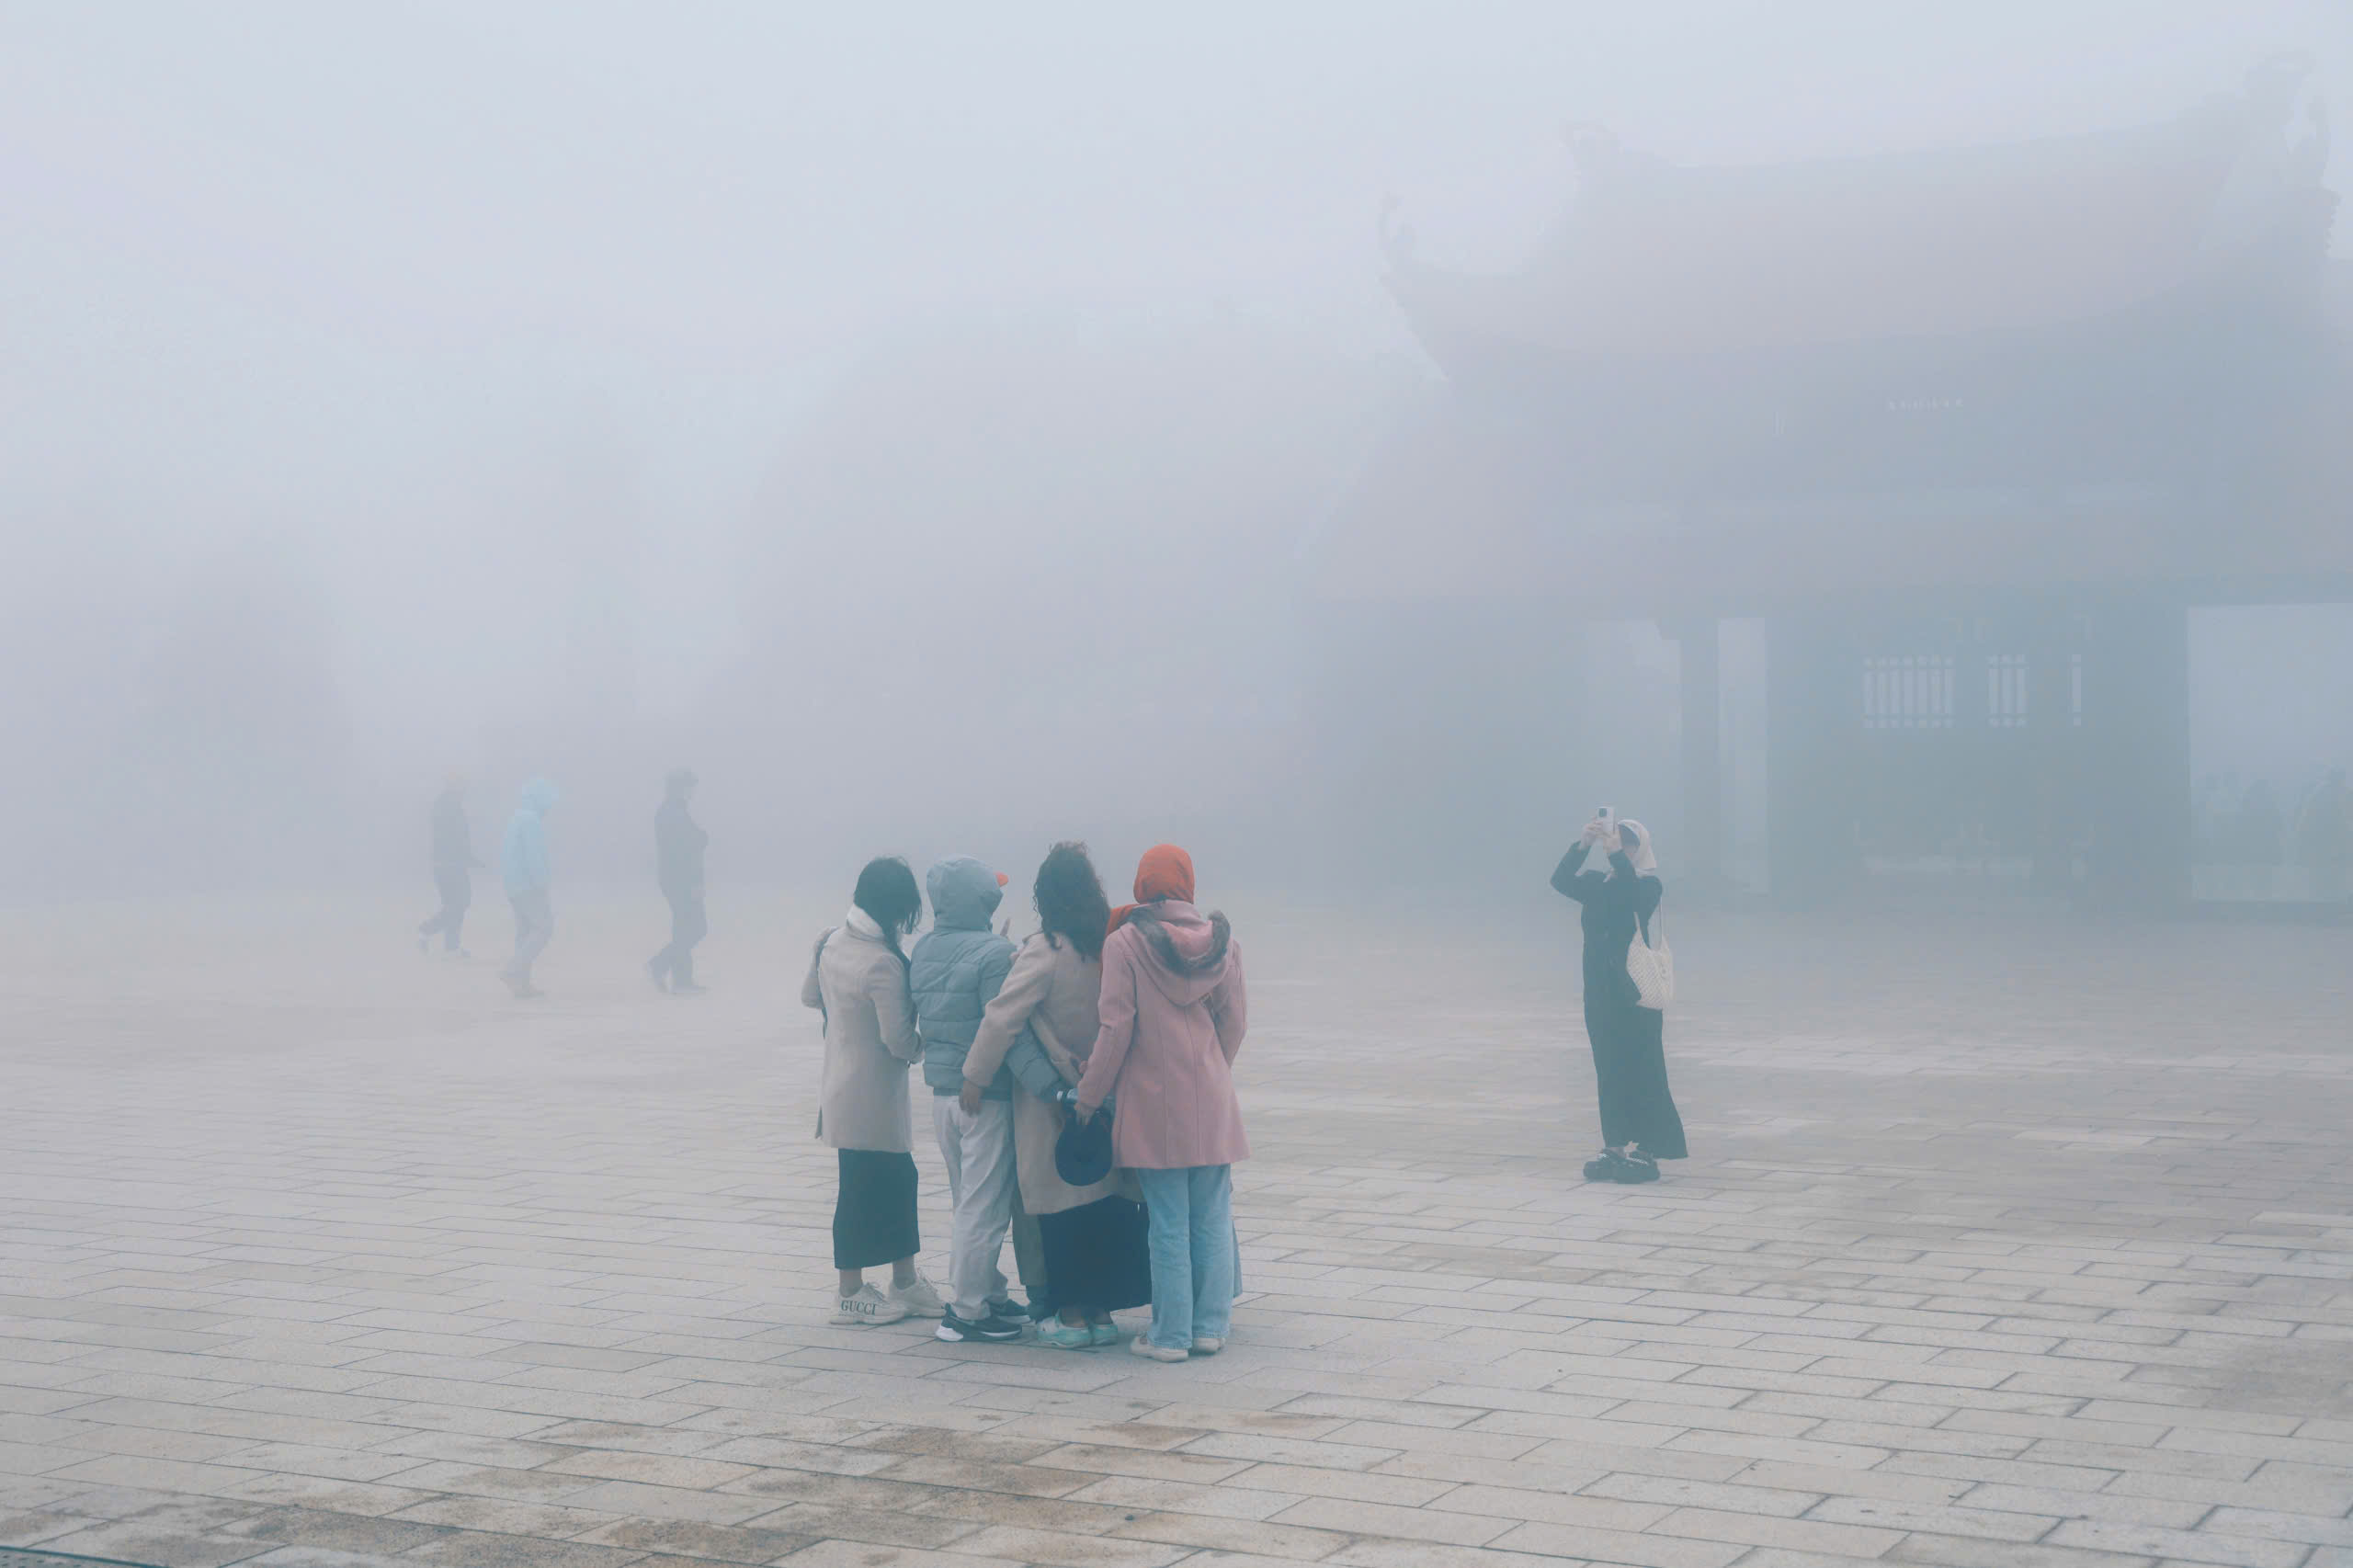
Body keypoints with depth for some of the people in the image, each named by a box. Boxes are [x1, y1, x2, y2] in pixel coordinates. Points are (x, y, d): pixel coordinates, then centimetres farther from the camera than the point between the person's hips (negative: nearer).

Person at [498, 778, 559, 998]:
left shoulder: (518, 817, 17)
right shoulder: (532, 819, -14)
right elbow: (533, 855, -22)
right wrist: (542, 885, -19)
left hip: (515, 884, 10)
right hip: (527, 884, -10)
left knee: (526, 930, 10)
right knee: (544, 927, -8)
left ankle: (522, 981, 8)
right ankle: (514, 970, -15)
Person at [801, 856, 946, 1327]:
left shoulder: (831, 942, 2)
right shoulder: (882, 962, -23)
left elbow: (809, 996, 18)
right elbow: (898, 1040, -20)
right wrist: (921, 1046, 0)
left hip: (841, 1085, 9)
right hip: (872, 1096, -9)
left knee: (899, 1178, 17)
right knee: (863, 1187, 3)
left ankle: (905, 1282, 25)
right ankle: (851, 1295, 14)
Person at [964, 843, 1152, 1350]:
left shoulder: (1046, 951, -15)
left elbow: (1004, 1017, -15)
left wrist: (976, 1076, -7)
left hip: (1049, 1100, -5)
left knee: (1060, 1201, 2)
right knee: (1105, 1200, 9)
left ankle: (1072, 1315, 6)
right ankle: (1102, 1312, 14)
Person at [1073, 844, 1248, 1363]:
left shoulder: (1124, 943, -8)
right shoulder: (1221, 940, 4)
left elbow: (1116, 1028, -9)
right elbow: (1236, 1021, 10)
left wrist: (1090, 1094, 1)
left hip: (1154, 1105, -3)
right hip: (1213, 1104, 3)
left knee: (1168, 1224, 1)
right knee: (1212, 1221, 10)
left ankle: (1170, 1335, 5)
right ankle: (1210, 1327, 13)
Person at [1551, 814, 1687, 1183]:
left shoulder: (1648, 885, -5)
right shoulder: (1598, 885, 10)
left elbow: (1634, 896, -28)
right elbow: (1561, 880, -6)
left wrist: (1616, 853, -33)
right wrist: (1584, 845, -18)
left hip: (1635, 994, -6)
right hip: (1600, 994, 6)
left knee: (1641, 1071, -6)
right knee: (1609, 1070, 7)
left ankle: (1645, 1151, -4)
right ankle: (1616, 1147, 13)